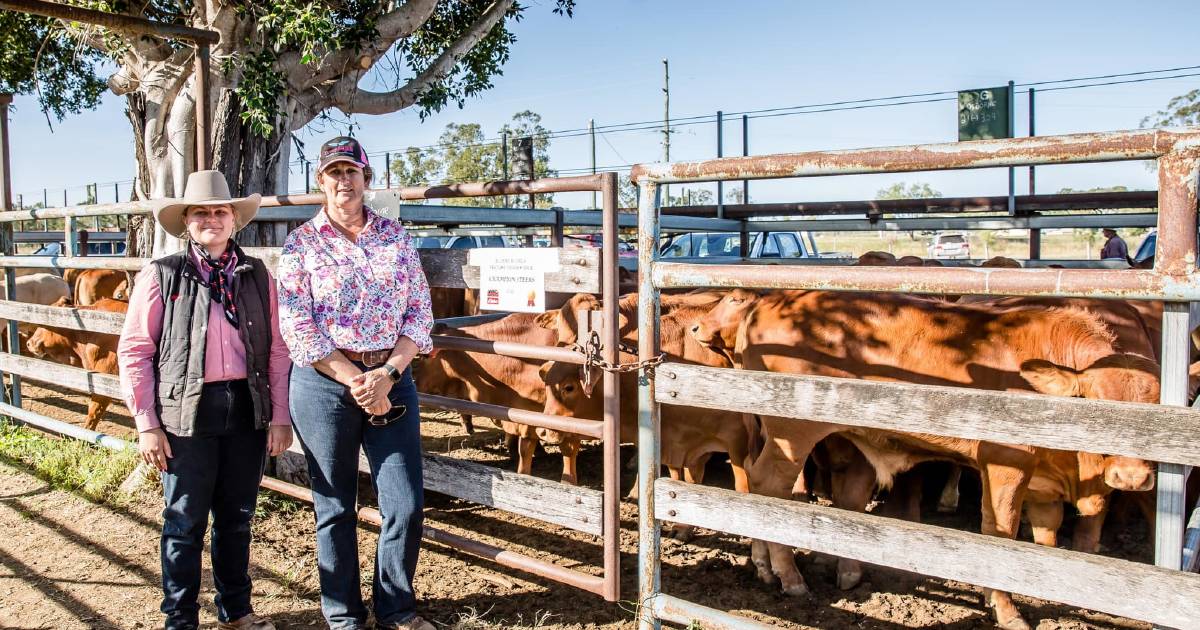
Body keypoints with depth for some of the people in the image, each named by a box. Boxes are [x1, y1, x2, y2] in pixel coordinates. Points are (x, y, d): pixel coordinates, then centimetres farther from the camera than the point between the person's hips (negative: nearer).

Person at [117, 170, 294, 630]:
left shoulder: (256, 275, 7)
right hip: (188, 412, -3)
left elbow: (277, 349, 7)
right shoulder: (161, 275, -1)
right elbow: (133, 352, -2)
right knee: (185, 523, 7)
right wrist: (147, 424, -7)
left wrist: (280, 416, 2)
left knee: (236, 517, 14)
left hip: (248, 410, 3)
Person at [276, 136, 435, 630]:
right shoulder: (302, 244, 0)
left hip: (392, 380, 2)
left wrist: (386, 375, -11)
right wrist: (354, 381, -14)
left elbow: (419, 313, 3)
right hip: (325, 385, -2)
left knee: (406, 505, 3)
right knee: (336, 507, 9)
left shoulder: (396, 236, 6)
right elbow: (297, 328, -7)